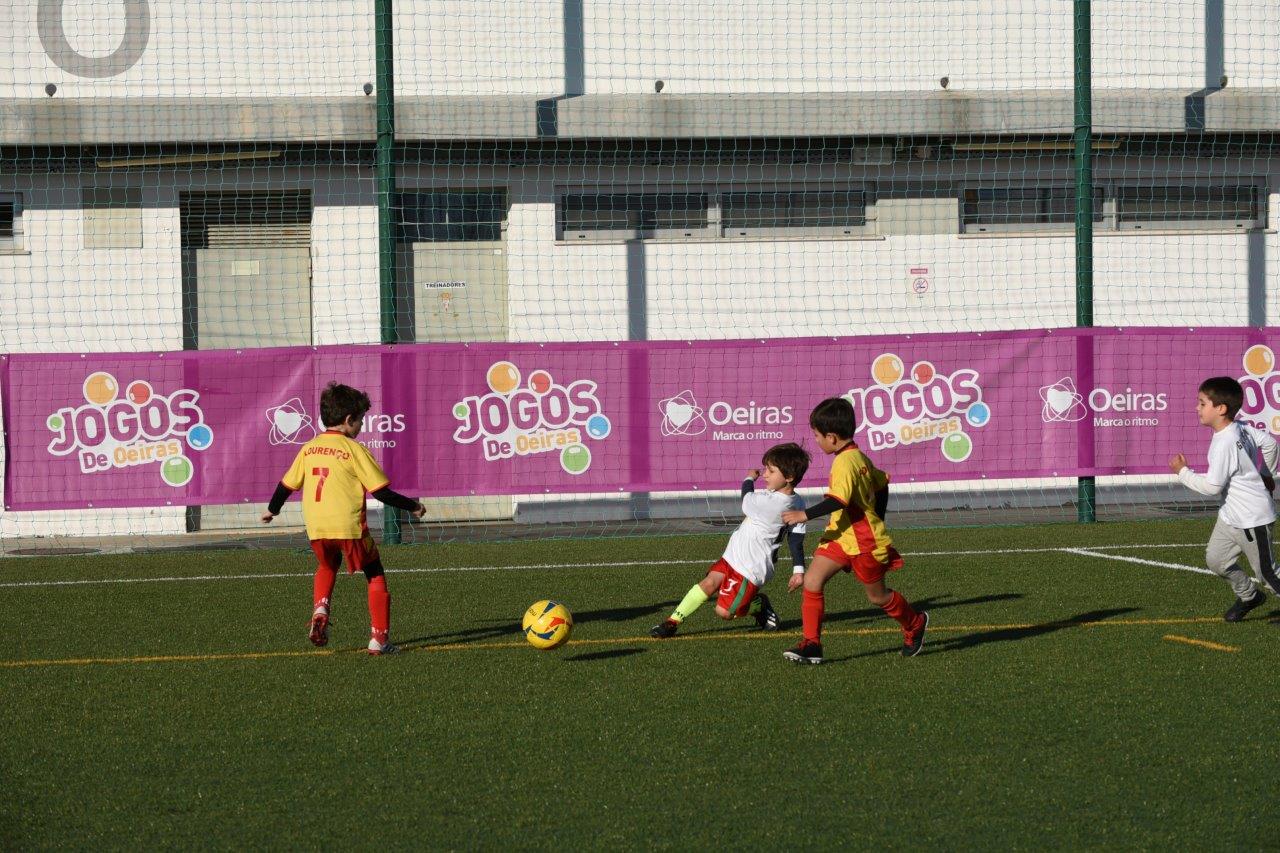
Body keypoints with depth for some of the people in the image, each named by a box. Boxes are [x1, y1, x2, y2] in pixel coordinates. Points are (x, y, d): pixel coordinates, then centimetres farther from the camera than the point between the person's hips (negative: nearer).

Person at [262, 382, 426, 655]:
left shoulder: (309, 449, 10)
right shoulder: (354, 449, -5)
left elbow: (287, 484, 18)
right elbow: (381, 491, -6)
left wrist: (272, 510, 36)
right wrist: (413, 506, 7)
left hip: (316, 528, 5)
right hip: (348, 525, -5)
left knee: (327, 566, 33)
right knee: (375, 575, 12)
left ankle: (320, 610, 7)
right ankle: (379, 638, 6)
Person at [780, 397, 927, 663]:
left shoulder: (845, 462, -22)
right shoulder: (859, 456, 8)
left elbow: (838, 500, -34)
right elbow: (882, 484, 18)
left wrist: (805, 515, -31)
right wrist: (876, 522, 26)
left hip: (863, 541, -9)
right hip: (841, 536, 9)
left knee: (877, 596, 11)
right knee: (811, 581, -7)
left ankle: (914, 623, 38)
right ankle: (812, 645, -7)